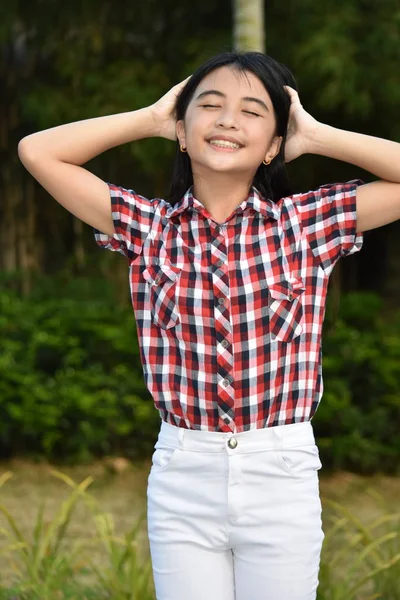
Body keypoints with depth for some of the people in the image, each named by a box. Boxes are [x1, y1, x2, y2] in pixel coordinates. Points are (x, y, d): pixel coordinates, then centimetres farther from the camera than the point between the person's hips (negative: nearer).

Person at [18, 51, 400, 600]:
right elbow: (37, 151, -1)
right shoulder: (148, 227, 2)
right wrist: (152, 118, 3)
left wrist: (315, 136, -1)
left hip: (283, 475, -1)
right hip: (182, 475, 1)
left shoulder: (308, 223, 0)